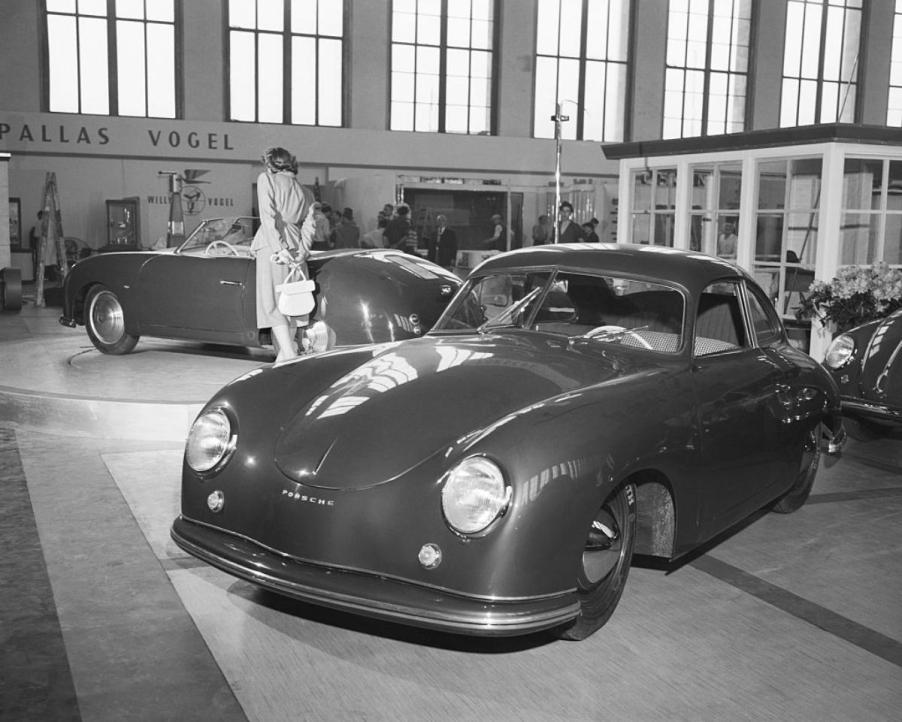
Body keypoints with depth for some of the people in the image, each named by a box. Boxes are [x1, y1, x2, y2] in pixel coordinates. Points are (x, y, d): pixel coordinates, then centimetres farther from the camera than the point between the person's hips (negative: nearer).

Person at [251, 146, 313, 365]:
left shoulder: (266, 178, 7)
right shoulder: (306, 192, 21)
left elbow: (268, 215, -6)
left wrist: (278, 247, -13)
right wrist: (302, 252, -1)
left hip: (272, 246, -5)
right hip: (296, 248, 5)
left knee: (274, 304, -5)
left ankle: (289, 355, -16)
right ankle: (283, 357, 10)